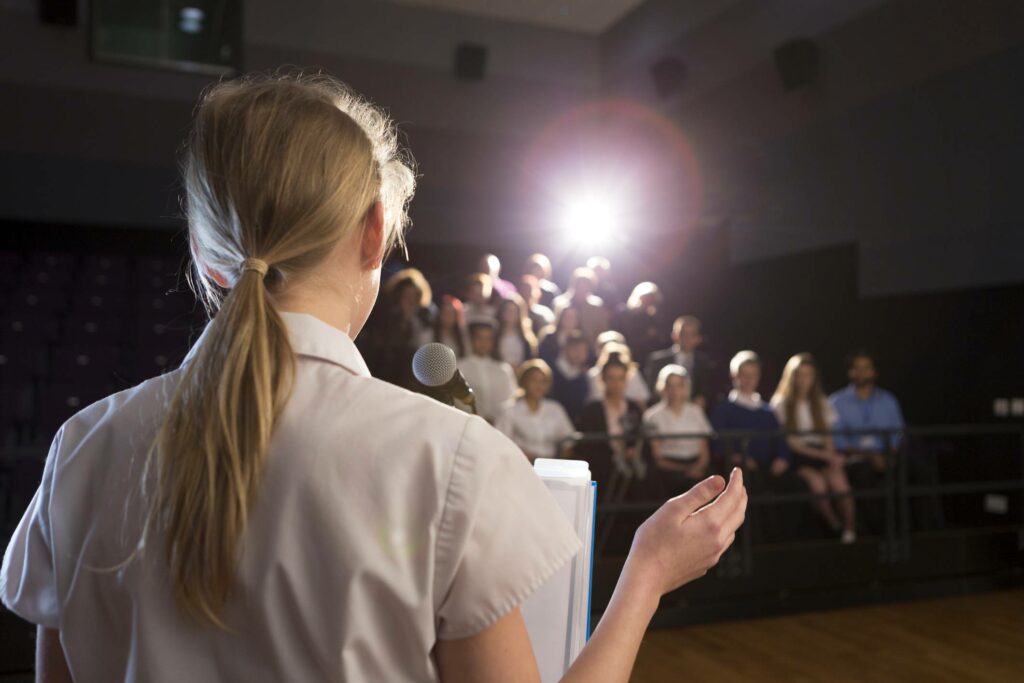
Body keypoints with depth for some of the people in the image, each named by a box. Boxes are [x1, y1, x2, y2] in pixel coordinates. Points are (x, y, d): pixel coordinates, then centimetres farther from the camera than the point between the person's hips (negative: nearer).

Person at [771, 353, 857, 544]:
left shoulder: (822, 403, 17)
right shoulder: (781, 404, 3)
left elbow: (828, 437, 12)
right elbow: (790, 442, -4)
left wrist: (831, 456, -10)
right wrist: (824, 455, -11)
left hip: (822, 454, 3)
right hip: (797, 457, -3)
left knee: (839, 482, -28)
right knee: (817, 483, -32)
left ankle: (850, 528, -12)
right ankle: (835, 527, -11)